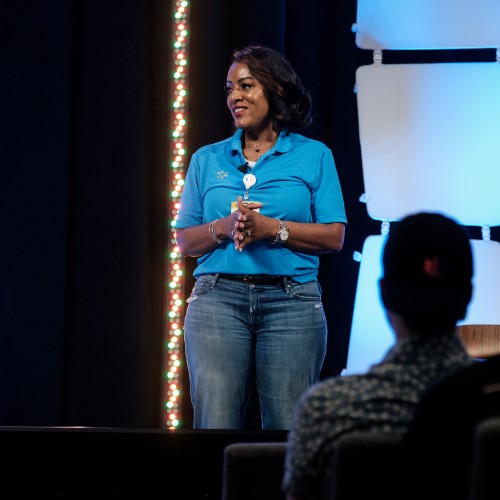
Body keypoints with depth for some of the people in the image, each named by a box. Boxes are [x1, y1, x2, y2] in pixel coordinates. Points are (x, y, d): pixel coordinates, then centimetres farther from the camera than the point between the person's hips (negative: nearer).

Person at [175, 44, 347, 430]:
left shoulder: (314, 156, 8)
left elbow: (333, 237, 1)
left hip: (291, 301, -1)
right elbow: (185, 241, 12)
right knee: (215, 422, -6)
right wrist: (224, 227, -8)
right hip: (218, 299, 2)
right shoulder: (207, 160, 15)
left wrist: (271, 228, -11)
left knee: (289, 427, -4)